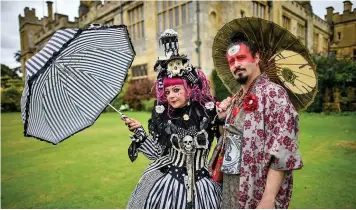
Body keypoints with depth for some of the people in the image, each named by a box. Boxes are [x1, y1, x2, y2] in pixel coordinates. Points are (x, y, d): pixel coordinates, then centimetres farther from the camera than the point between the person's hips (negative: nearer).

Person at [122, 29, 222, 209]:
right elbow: (158, 154, -5)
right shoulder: (162, 116, -5)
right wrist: (139, 132, -12)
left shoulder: (208, 111, -8)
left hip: (201, 184, 0)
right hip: (167, 181, 1)